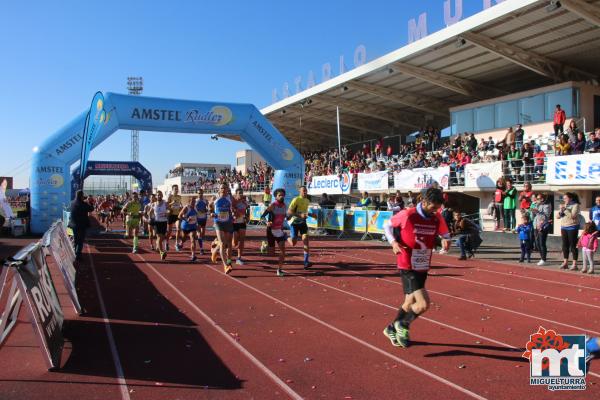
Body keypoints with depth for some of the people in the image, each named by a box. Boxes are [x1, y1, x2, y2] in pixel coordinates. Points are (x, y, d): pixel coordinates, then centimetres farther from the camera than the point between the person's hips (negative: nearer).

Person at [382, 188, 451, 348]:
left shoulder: (437, 218, -2)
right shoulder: (407, 214, -16)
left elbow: (445, 234, 13)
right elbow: (387, 225, -1)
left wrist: (446, 241, -11)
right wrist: (393, 242, -17)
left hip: (423, 268, 6)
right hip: (408, 268, -6)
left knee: (410, 303, 19)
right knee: (424, 304, -16)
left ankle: (392, 329, 42)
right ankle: (403, 325, 12)